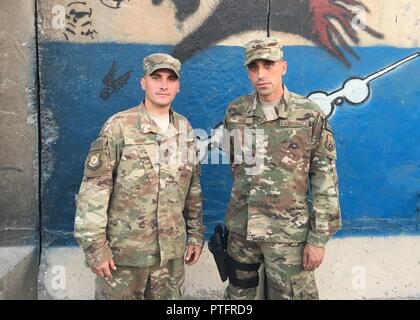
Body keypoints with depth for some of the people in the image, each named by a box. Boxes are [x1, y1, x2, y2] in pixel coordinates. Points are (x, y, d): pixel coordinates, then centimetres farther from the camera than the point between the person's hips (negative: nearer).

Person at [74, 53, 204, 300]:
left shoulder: (185, 129, 5)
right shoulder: (119, 127, -9)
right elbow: (93, 189, -11)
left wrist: (196, 233, 12)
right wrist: (94, 244, -13)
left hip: (171, 251, 4)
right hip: (123, 251, -4)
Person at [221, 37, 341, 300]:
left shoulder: (310, 115, -9)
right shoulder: (235, 112, 1)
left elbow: (325, 179, -8)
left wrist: (319, 238, -9)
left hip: (289, 232, -3)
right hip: (240, 228, 4)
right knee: (238, 293, 19)